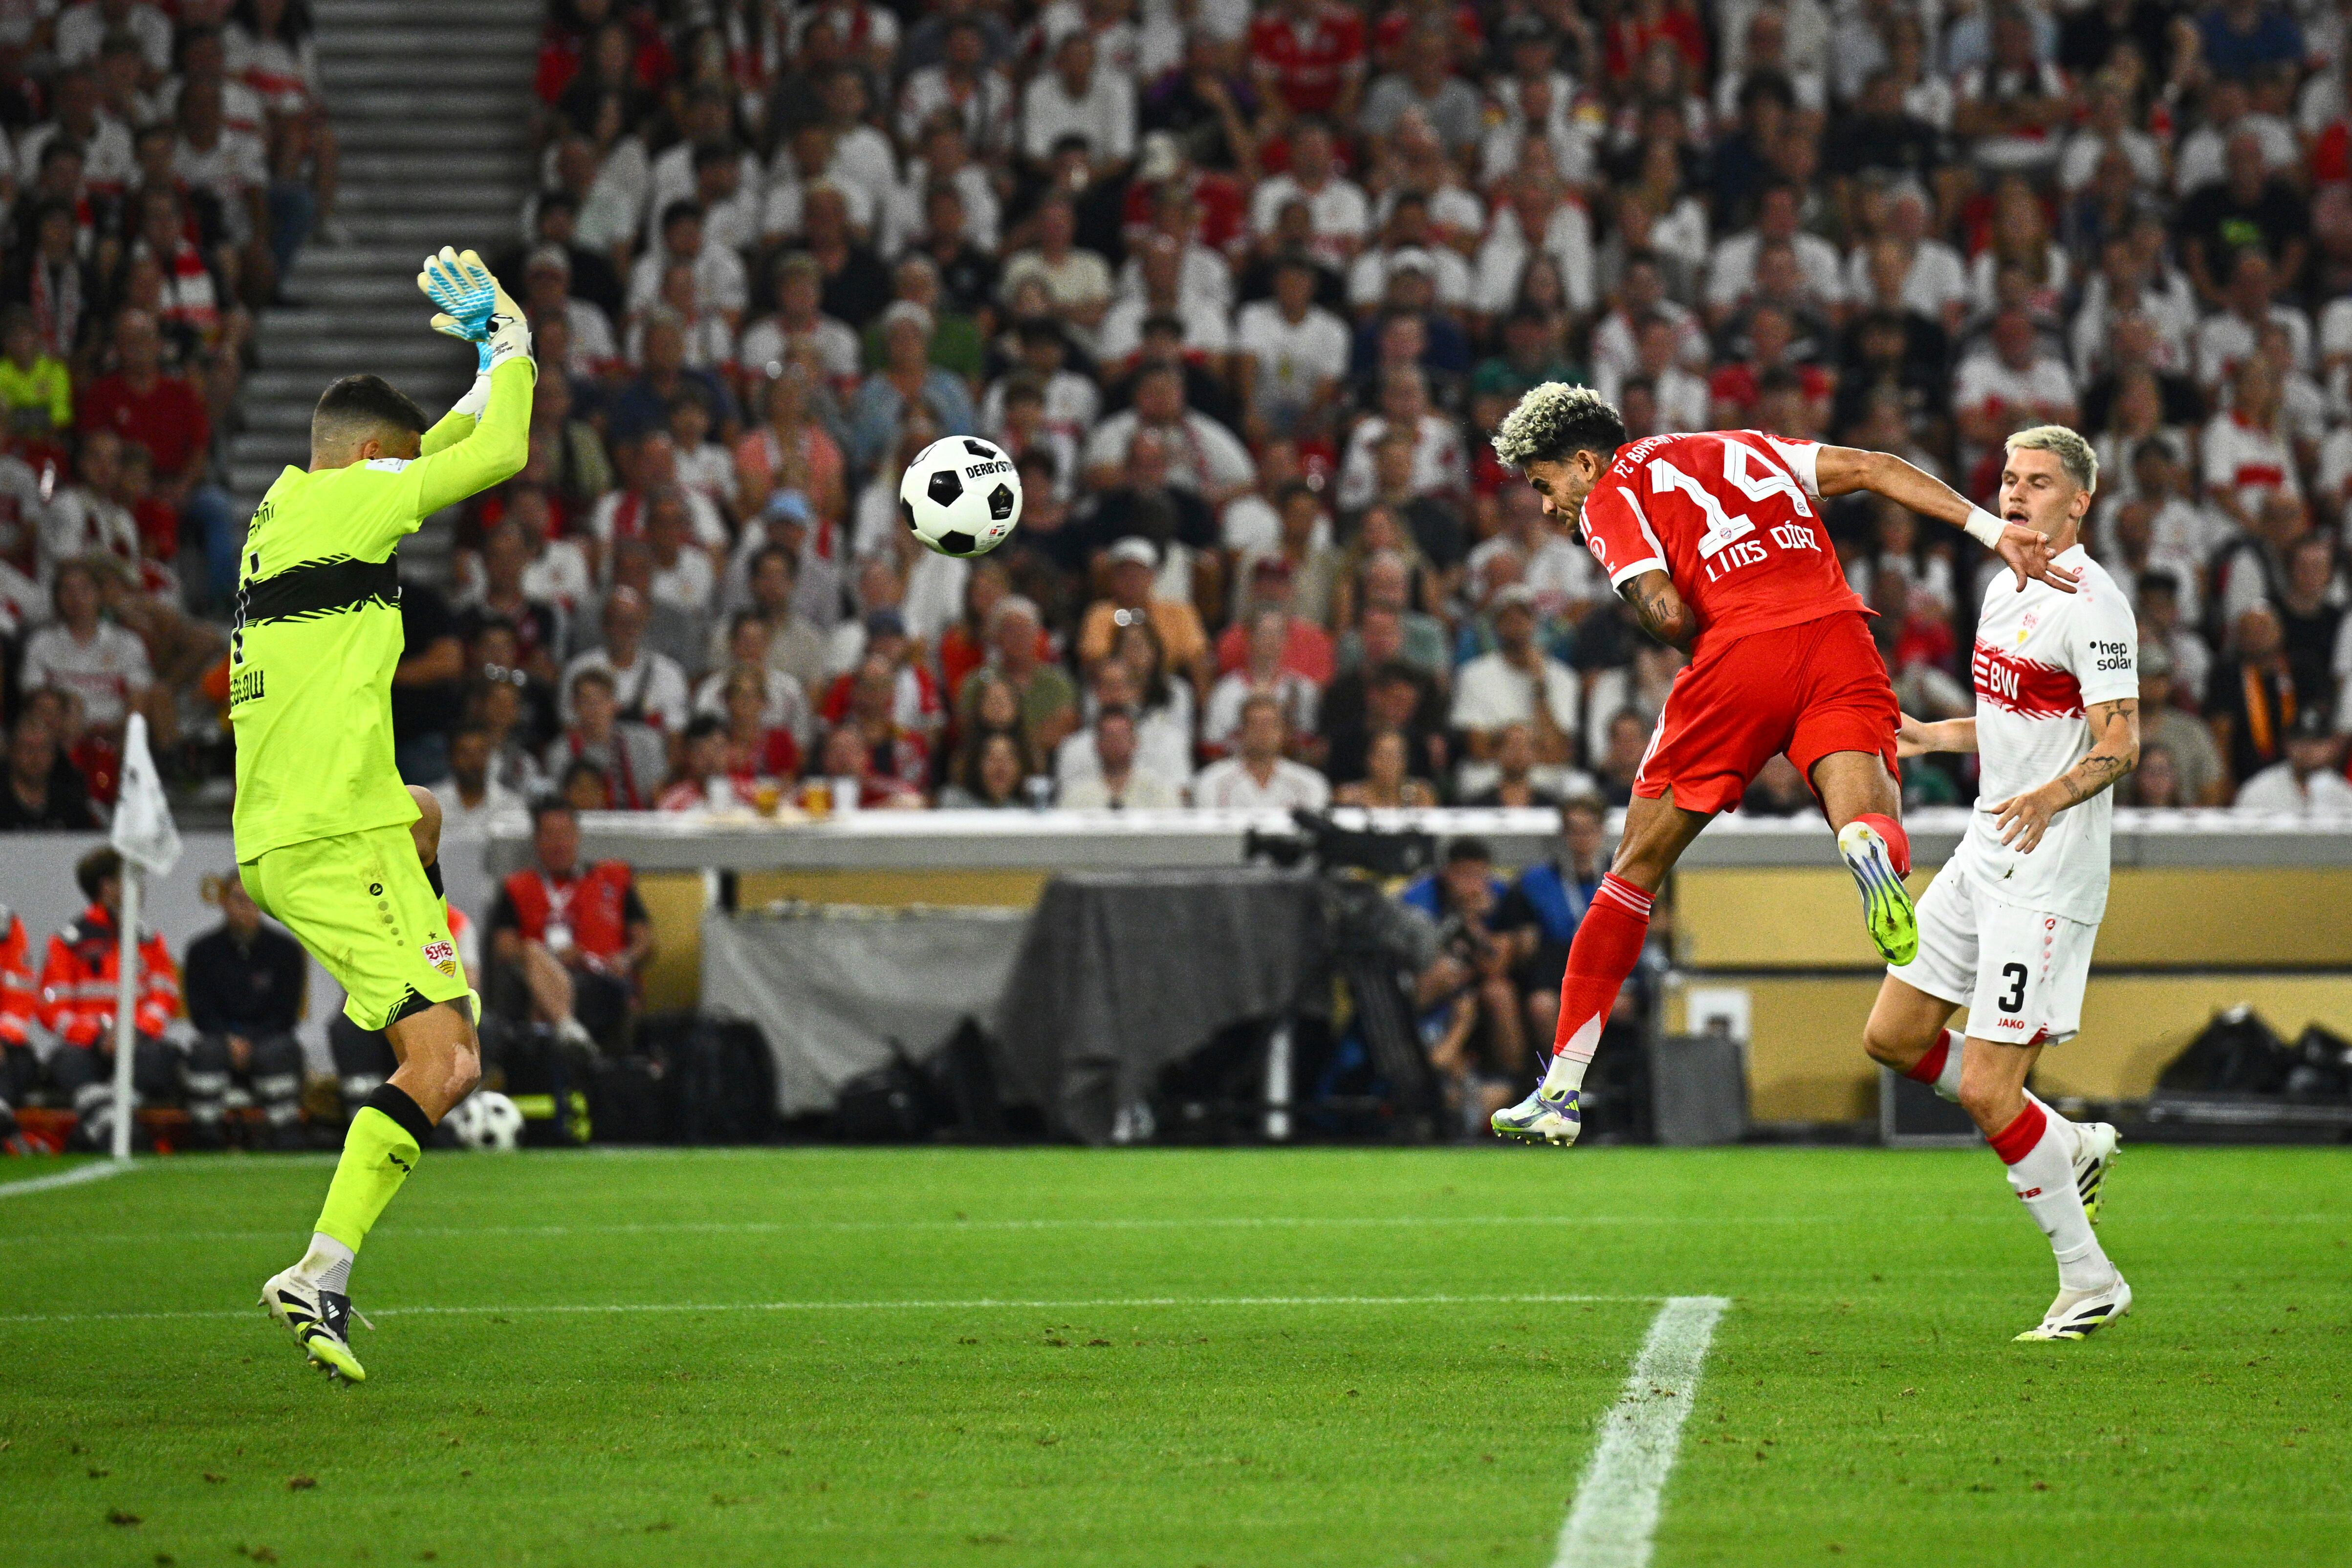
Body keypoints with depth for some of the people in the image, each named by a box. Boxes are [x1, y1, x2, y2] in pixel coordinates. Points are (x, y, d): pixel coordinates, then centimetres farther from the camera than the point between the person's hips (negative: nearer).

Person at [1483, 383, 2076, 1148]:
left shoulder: (1610, 498, 11)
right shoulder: (1741, 448, 29)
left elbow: (1667, 612, -5)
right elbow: (1872, 468, 20)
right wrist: (1996, 531, 14)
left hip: (1740, 652, -4)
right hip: (1839, 636, 4)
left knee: (1636, 871, 11)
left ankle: (1560, 1091, 16)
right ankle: (1873, 847, -51)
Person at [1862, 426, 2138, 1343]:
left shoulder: (2091, 602, -15)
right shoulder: (2005, 586, 13)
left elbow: (2118, 743, -21)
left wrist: (2049, 797, -37)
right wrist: (1932, 737, 27)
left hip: (2048, 870, -9)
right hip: (1985, 854, 10)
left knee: (1986, 1092, -11)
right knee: (1893, 1037, 12)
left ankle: (2090, 1282, 4)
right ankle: (2072, 1147, 26)